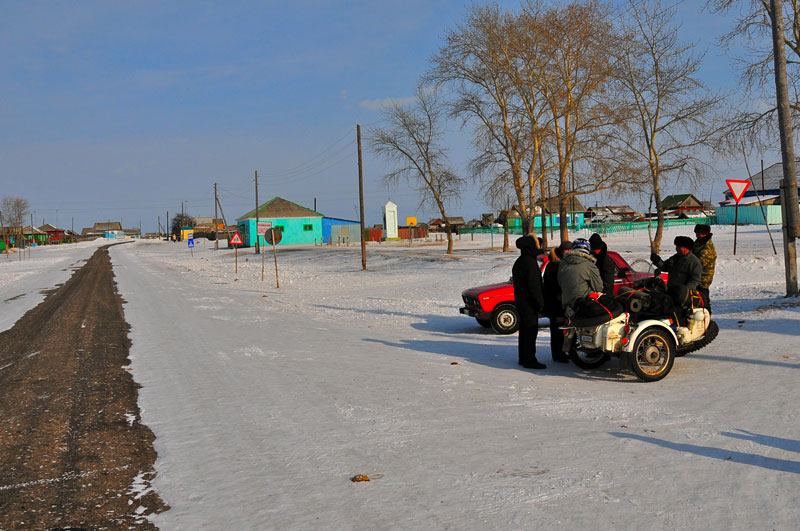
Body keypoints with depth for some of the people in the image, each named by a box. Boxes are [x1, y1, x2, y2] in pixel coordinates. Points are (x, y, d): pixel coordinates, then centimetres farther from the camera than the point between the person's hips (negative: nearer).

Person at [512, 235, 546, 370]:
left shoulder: (518, 262, 13)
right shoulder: (530, 262, -17)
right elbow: (533, 285, -21)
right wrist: (540, 302, -14)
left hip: (520, 303, 10)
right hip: (530, 303, -10)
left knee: (524, 329, 15)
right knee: (531, 331, -6)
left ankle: (523, 358, 21)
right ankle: (530, 360, -4)